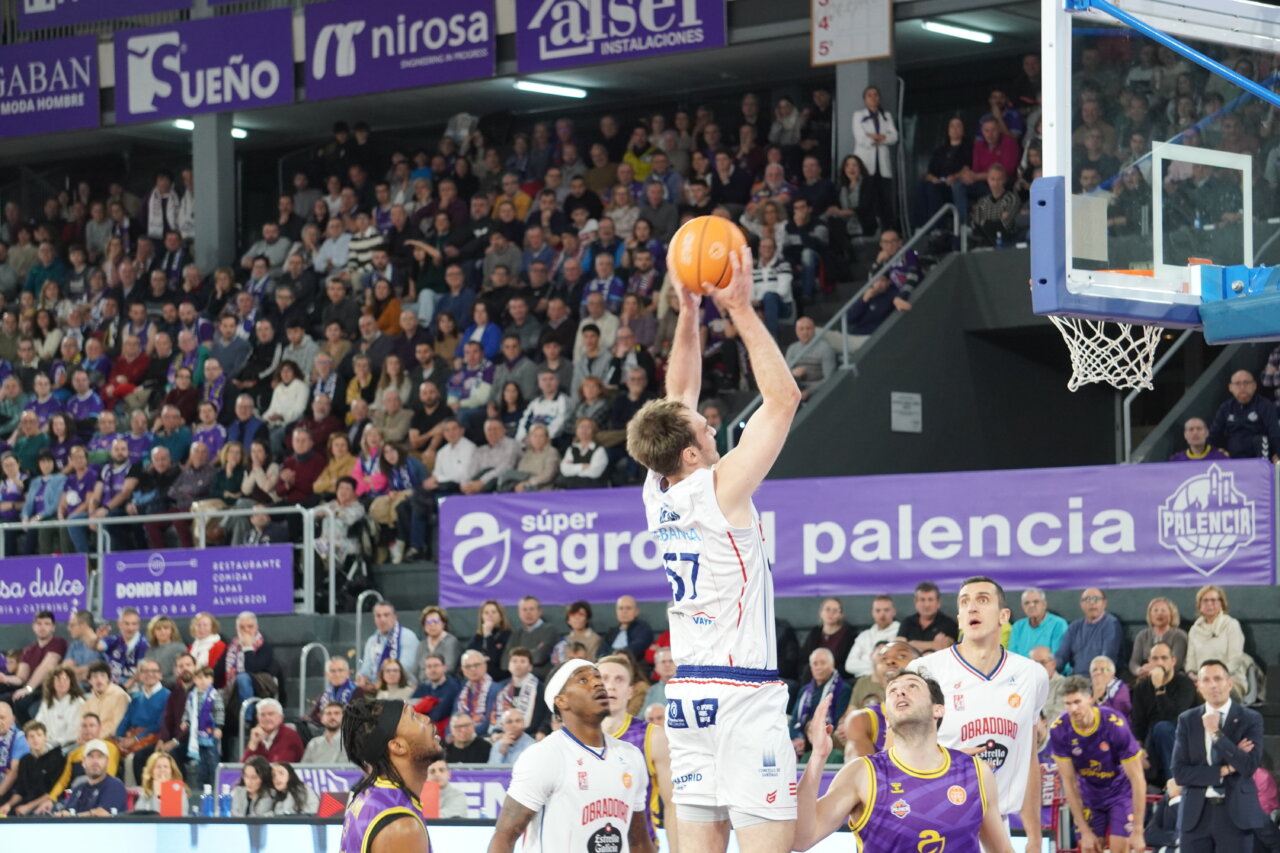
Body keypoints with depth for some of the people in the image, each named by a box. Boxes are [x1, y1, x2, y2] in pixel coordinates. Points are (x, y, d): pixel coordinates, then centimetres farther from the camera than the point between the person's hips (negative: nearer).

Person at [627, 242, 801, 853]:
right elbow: (784, 398, -12)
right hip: (744, 690, -8)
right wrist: (741, 310, -9)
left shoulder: (657, 495, 6)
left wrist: (690, 312, 14)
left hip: (687, 690, 8)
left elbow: (678, 400, 19)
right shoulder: (720, 490, -13)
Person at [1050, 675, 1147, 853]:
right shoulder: (1059, 730, -22)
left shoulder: (1115, 725, -30)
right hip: (1089, 793, 3)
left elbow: (1138, 780, -23)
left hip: (1120, 790, -3)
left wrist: (1137, 831, -22)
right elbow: (1068, 782, -12)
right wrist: (1085, 831, -12)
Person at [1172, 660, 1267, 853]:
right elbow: (1180, 772, -2)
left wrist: (1217, 733, -14)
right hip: (1196, 814, 2)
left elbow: (1249, 766, -12)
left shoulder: (1250, 719, 1)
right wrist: (1224, 770, -9)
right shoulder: (1187, 720, 6)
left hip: (1235, 813, -2)